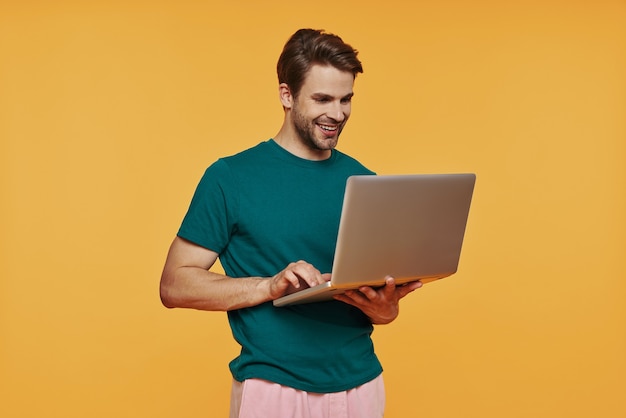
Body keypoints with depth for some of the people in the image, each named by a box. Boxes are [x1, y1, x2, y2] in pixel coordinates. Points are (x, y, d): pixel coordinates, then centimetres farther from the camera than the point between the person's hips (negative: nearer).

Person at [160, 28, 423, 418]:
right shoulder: (230, 178, -5)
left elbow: (383, 292, 13)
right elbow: (175, 285, -8)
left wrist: (385, 308, -11)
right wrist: (270, 286, -20)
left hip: (362, 384, 4)